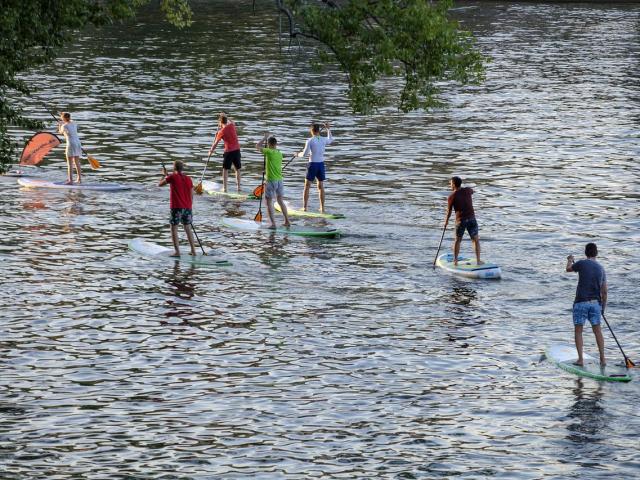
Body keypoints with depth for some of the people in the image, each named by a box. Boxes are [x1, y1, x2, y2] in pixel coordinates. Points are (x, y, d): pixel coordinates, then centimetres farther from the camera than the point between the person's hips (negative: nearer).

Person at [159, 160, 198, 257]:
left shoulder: (172, 177, -8)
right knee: (188, 228, 16)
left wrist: (165, 175, 18)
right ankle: (193, 250, 15)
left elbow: (160, 184, 3)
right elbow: (191, 195, 9)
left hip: (176, 207, -5)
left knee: (174, 228, 2)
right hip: (187, 207, 5)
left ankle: (177, 251, -7)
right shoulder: (188, 179, 6)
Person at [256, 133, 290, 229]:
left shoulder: (269, 152, -14)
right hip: (279, 180, 7)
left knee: (269, 203, 1)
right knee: (281, 201, 19)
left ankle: (273, 223, -4)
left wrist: (265, 137, 8)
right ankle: (287, 221, 20)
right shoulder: (280, 154, 6)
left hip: (271, 181, -7)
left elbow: (257, 146, -3)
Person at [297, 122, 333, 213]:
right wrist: (328, 129, 34)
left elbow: (304, 154, -12)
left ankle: (304, 208, 2)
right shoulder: (324, 140, 2)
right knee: (321, 186, 13)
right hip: (321, 164, 4)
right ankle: (322, 208, 14)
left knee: (307, 187, 4)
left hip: (312, 164, -4)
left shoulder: (310, 141, -12)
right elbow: (331, 141, 26)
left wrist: (299, 154, 10)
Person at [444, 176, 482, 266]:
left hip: (460, 220, -1)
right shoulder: (467, 190, 0)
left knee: (457, 240, 16)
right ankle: (478, 260, 7)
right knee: (476, 240, 10)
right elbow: (472, 191, 27)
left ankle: (455, 261, 22)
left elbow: (449, 211, 1)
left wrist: (446, 221, 19)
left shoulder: (451, 197, -7)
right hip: (471, 218, 1)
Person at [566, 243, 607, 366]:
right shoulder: (601, 268, 6)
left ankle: (580, 359, 2)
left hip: (581, 302, -3)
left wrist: (570, 260, 37)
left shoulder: (581, 264, -7)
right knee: (597, 331, 10)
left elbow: (568, 269, 15)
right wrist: (603, 307, 19)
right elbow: (604, 291, 8)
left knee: (578, 331, 6)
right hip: (595, 303, 3)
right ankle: (602, 359, 8)